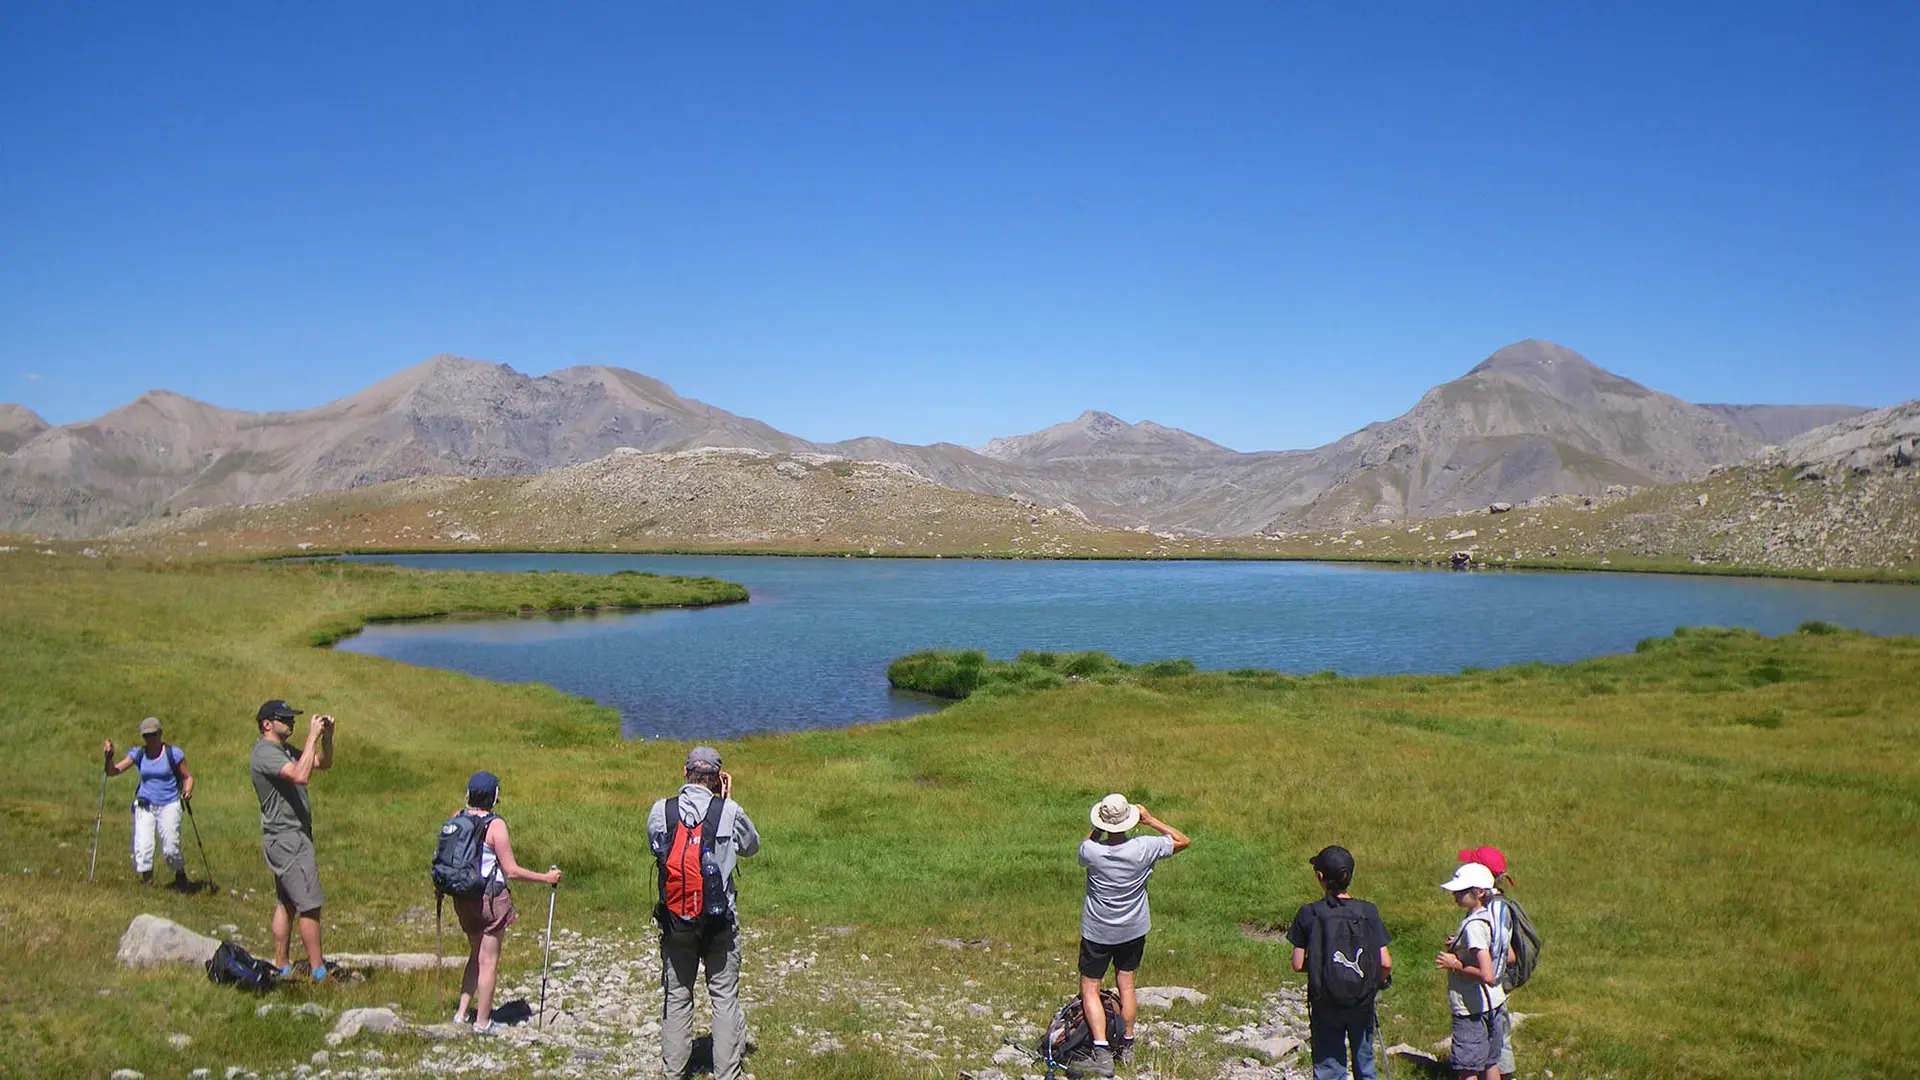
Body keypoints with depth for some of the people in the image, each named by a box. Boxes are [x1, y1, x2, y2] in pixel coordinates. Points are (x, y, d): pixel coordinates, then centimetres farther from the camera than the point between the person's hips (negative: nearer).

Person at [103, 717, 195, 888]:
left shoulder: (173, 753, -4)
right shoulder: (138, 754, 5)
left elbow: (188, 776, 0)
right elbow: (113, 771, -1)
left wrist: (187, 791, -19)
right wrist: (109, 756, -19)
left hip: (169, 805, -3)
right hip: (145, 805, 3)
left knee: (170, 848, -4)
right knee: (142, 845, -11)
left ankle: (180, 875, 23)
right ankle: (147, 879, 3)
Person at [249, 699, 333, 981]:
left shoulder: (284, 751, 16)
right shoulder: (264, 753, -15)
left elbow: (325, 763, 19)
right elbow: (301, 776, -30)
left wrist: (327, 736, 2)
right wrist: (312, 737, -25)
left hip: (291, 837, 10)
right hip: (287, 838, -10)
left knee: (287, 904, 13)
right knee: (310, 905, -8)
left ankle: (281, 966, 20)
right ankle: (319, 970, -4)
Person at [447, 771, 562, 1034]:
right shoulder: (495, 825, -17)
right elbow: (511, 870, -16)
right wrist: (546, 878, -7)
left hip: (463, 897, 6)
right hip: (491, 898, -6)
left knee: (476, 954, 23)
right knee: (488, 960, 6)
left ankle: (461, 1012, 24)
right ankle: (482, 1022, 13)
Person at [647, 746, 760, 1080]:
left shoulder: (660, 811, -7)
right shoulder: (730, 812, -11)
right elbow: (752, 846, 7)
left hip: (674, 919, 2)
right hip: (721, 920, -2)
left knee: (676, 998, 13)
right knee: (725, 999, 8)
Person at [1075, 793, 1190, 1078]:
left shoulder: (1091, 851, -24)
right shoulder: (1144, 848, -22)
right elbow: (1183, 841, -7)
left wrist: (1100, 828, -4)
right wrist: (1150, 820, -9)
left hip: (1097, 932, -2)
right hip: (1133, 930, 2)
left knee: (1089, 989, 7)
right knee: (1126, 985, 19)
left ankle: (1102, 1051, -5)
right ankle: (1126, 1042, 33)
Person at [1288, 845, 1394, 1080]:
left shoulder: (1309, 914, -12)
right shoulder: (1368, 912, -9)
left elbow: (1298, 964, -9)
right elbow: (1385, 962, -10)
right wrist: (1382, 979, 11)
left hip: (1325, 1005, -1)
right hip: (1362, 1003, 1)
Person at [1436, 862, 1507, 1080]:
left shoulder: (1474, 925, -25)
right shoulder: (1491, 917, 3)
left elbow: (1487, 976, -31)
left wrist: (1455, 964, -18)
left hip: (1472, 1010, -9)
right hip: (1493, 1004, 9)